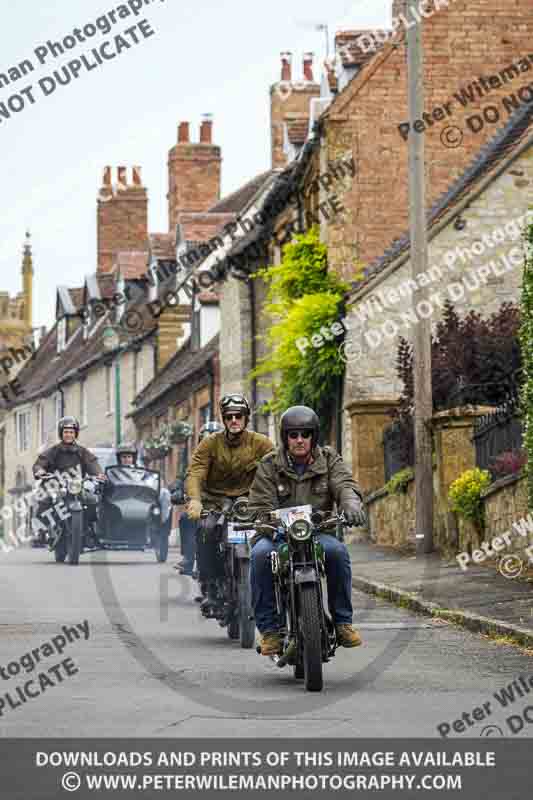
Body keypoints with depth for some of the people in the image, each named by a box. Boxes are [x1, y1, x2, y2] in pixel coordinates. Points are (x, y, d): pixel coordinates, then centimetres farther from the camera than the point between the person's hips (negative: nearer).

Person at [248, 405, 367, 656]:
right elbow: (260, 506, -7)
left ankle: (343, 621, -18)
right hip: (276, 532, -1)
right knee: (261, 554, -34)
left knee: (337, 551, -32)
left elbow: (345, 485, -12)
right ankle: (269, 629, -24)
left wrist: (351, 503, -37)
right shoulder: (269, 466, 2)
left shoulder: (329, 460, 6)